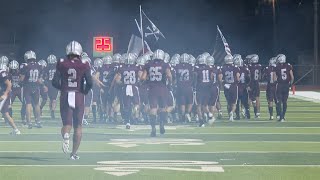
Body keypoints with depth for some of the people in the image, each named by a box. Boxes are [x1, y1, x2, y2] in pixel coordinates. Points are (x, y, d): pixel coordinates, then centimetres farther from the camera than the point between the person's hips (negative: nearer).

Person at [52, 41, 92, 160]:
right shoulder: (84, 65, -2)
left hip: (65, 96, 1)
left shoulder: (62, 64, 0)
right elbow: (90, 82, -10)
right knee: (78, 126, 10)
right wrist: (85, 91, 8)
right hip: (79, 96, -1)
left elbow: (55, 82, -3)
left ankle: (66, 135, -28)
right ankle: (74, 153, 7)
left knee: (67, 123, 8)